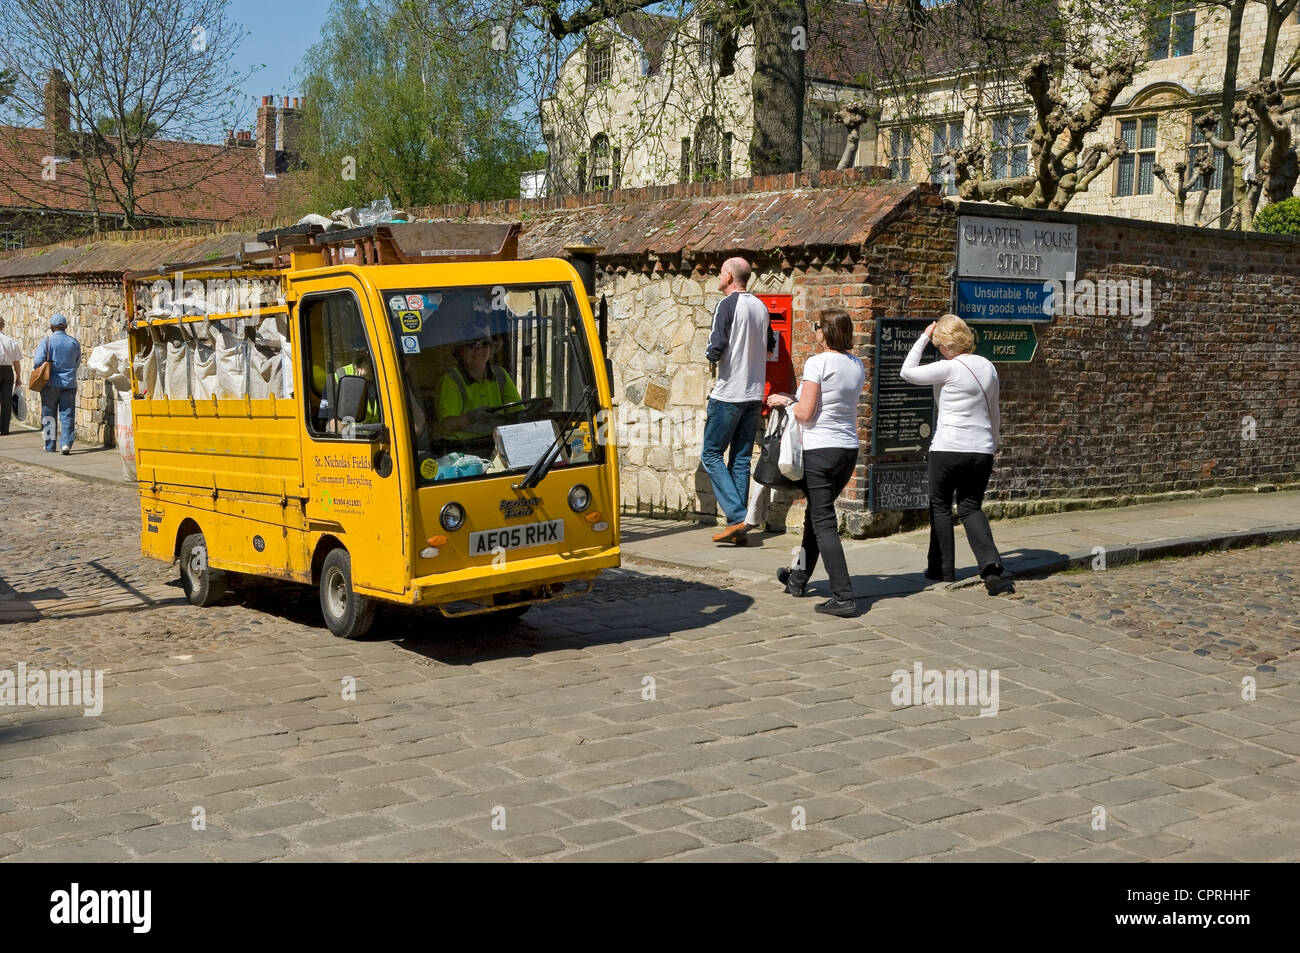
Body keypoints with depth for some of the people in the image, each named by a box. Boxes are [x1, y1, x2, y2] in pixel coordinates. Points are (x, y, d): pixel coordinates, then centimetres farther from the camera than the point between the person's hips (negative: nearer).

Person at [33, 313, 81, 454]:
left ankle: (49, 446, 13)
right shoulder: (74, 342, 3)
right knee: (67, 415, 3)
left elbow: (37, 362, -12)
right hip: (69, 383, 2)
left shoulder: (46, 341, -7)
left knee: (48, 415, 9)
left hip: (51, 384, -2)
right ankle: (66, 443, -11)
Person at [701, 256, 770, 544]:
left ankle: (737, 517, -10)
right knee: (741, 460, 9)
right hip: (755, 394, 7)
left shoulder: (727, 305, -11)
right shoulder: (760, 307, 12)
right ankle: (739, 528, 8)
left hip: (728, 395, -7)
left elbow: (716, 349, -17)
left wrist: (710, 354, 3)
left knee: (711, 455, 1)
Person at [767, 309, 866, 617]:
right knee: (816, 514, 22)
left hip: (819, 450, -8)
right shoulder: (857, 365, 8)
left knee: (824, 523, -5)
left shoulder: (817, 363, -14)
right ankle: (798, 579, 38)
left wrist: (785, 401, 4)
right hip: (849, 450, 8)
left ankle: (843, 597, -11)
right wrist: (796, 400, 18)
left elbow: (806, 412, -15)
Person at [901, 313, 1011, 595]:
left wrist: (924, 337, 1)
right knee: (971, 508, 11)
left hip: (948, 449, -6)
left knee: (940, 507, 12)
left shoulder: (949, 368, -13)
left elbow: (907, 372, -5)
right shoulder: (988, 367, 8)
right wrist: (992, 446, 28)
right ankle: (991, 566, -9)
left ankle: (942, 568, 18)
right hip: (981, 450, 6)